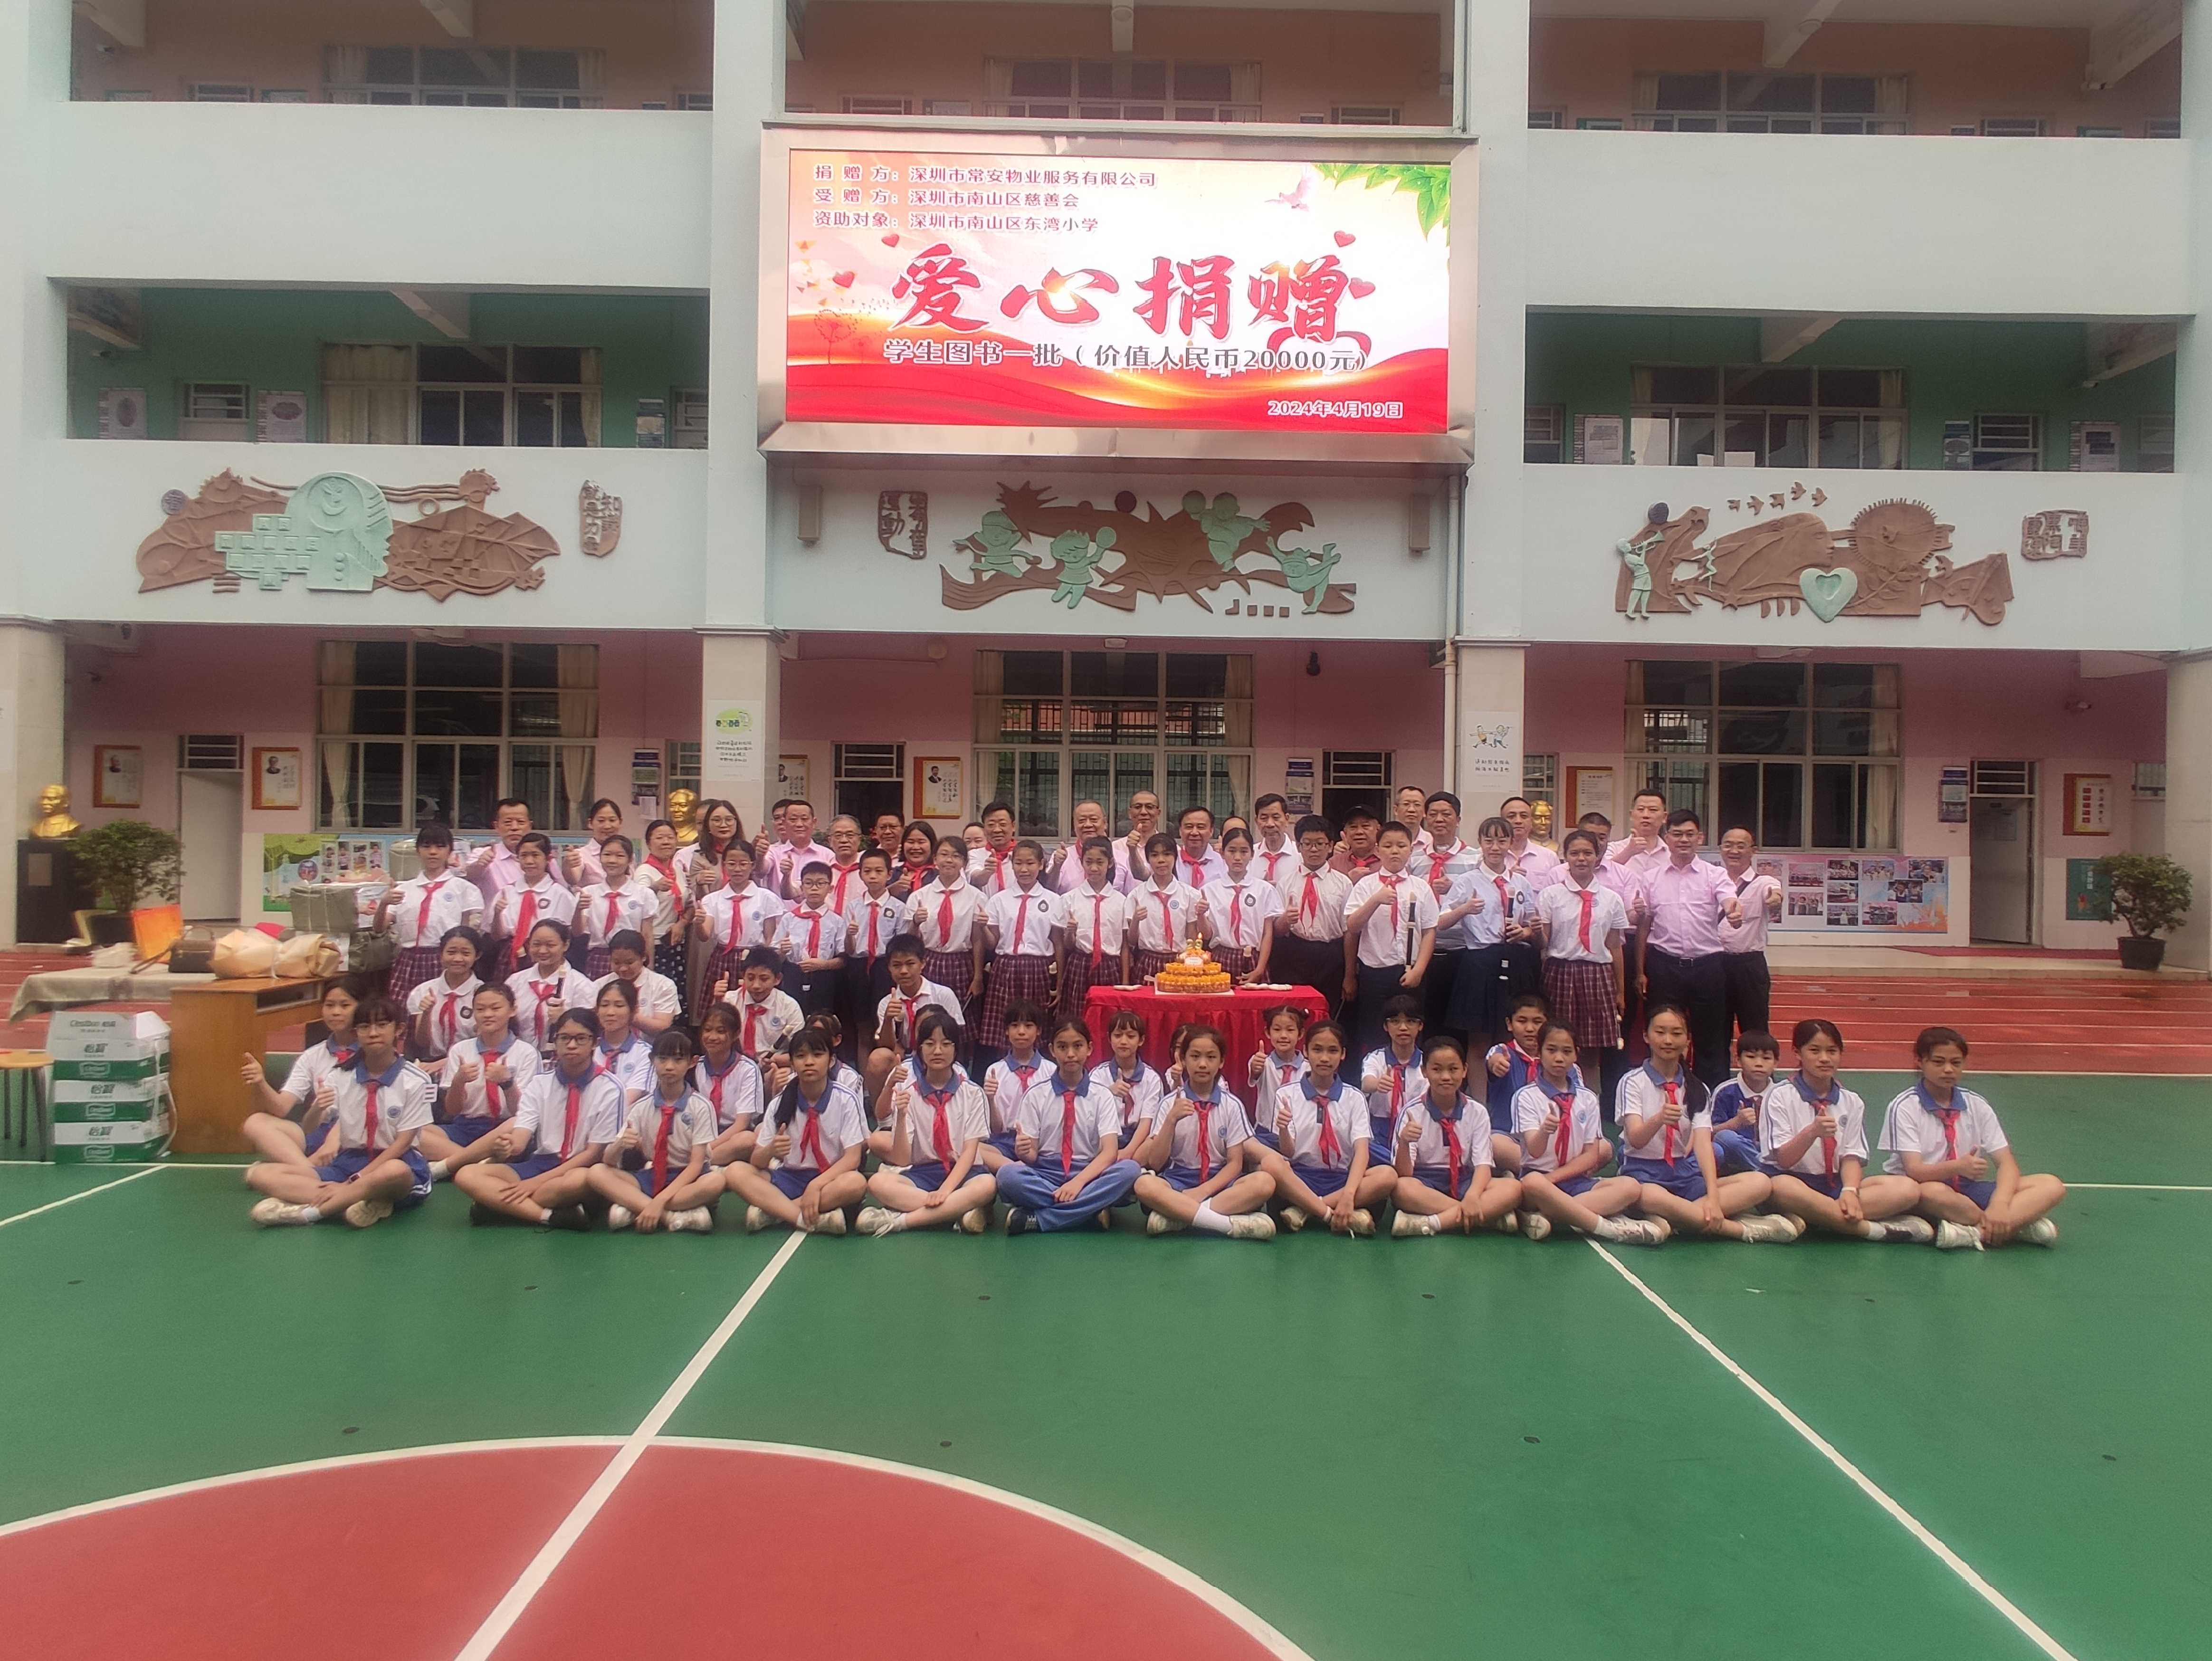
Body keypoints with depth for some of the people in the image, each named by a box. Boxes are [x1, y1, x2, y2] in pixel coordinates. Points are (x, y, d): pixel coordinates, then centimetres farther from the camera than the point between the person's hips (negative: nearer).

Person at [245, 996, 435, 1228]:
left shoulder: (415, 1081, -4)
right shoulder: (340, 1076, 7)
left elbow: (402, 1142, -9)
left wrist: (354, 1182, -16)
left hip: (395, 1162, -5)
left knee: (396, 1171, -42)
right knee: (260, 1174, -16)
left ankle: (307, 1211, -28)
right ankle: (358, 1203, -34)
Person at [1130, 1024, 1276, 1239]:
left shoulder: (1232, 1106, 4)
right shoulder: (1171, 1104, 3)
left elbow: (1235, 1163, 0)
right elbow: (1155, 1164, -4)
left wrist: (1203, 1191, -16)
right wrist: (1171, 1120, -18)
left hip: (1219, 1182, 1)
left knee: (1264, 1182, -30)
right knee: (1144, 1184, -34)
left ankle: (1176, 1215, -30)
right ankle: (1231, 1224, -33)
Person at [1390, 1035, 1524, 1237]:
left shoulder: (1477, 1113, 3)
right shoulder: (1413, 1113, -2)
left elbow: (1483, 1164, -7)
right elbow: (1404, 1174, -9)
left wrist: (1472, 1196, -29)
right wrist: (1404, 1142, -31)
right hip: (1425, 1184, -2)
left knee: (1513, 1188, -26)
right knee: (1402, 1188, -36)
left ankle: (1431, 1223, -32)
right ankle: (1490, 1215, -27)